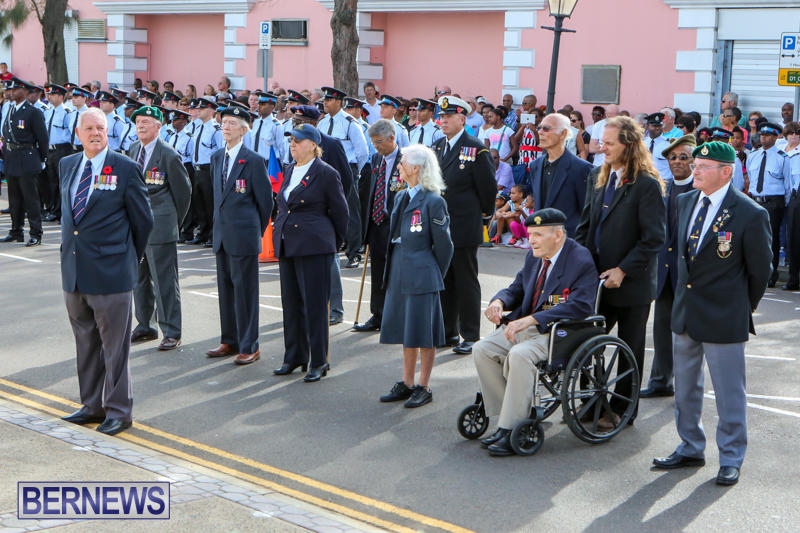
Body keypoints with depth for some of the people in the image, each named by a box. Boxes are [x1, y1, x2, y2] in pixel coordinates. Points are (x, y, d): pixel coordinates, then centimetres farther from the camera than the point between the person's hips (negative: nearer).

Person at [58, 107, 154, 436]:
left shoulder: (125, 168, -6)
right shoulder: (66, 165, 11)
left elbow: (143, 219, 0)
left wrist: (130, 257, 7)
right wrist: (72, 245, 17)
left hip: (110, 272, -6)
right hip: (74, 271, 6)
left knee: (114, 345, 1)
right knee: (86, 343, 15)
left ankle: (119, 411, 11)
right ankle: (92, 405, 27)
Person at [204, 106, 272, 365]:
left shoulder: (254, 161, -10)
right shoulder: (216, 158, 11)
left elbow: (265, 200, -5)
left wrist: (257, 231, 1)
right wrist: (220, 223, 16)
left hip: (244, 237, -7)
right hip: (221, 235, 7)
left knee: (245, 290, -2)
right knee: (225, 288, 13)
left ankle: (249, 347, 6)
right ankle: (230, 341, 24)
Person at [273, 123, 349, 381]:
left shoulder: (326, 174, -8)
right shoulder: (290, 170, 14)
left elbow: (341, 213, -2)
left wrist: (333, 243, 5)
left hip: (313, 247, -7)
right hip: (286, 246, 7)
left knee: (314, 303, -3)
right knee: (290, 302, 11)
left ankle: (319, 362, 5)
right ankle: (295, 357, 23)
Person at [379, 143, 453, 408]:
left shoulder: (433, 202, -13)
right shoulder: (401, 197, 11)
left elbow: (443, 245, -9)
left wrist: (433, 274, -2)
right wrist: (394, 269, 14)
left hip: (421, 275, -8)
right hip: (399, 273, 8)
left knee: (423, 332, 0)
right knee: (406, 330, 14)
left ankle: (424, 387, 11)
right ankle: (406, 384, 24)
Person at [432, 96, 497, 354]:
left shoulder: (477, 150, -10)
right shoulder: (437, 147, 10)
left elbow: (488, 187, -6)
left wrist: (483, 212, 4)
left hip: (465, 228, -7)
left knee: (466, 282, 0)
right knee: (443, 281, 13)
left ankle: (470, 336, 7)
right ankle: (447, 331, 23)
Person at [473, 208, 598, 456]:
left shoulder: (581, 261, -13)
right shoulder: (534, 257, 12)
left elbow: (580, 306, -24)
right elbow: (517, 289, 21)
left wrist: (530, 320, -29)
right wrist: (499, 301, -6)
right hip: (524, 326, 8)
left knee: (520, 354, -34)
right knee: (483, 349, -11)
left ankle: (512, 430, -25)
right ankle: (506, 418, -5)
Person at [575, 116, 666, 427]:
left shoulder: (647, 185, -14)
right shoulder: (598, 178, 9)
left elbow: (653, 239, -17)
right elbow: (586, 225, 15)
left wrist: (623, 270, -18)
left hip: (631, 283, -6)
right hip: (597, 278, 6)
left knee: (630, 350, 9)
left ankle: (622, 409, 21)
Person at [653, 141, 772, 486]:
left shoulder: (750, 214, -14)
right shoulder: (685, 202, 5)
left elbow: (759, 270, -5)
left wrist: (744, 309, 4)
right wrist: (684, 294, 13)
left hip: (724, 318, -6)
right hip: (685, 313, 7)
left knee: (729, 393, 5)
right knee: (685, 387, 17)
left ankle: (731, 460, 20)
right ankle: (690, 449, 33)